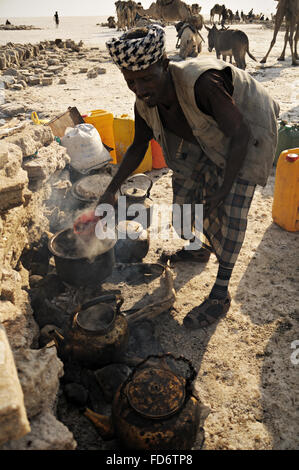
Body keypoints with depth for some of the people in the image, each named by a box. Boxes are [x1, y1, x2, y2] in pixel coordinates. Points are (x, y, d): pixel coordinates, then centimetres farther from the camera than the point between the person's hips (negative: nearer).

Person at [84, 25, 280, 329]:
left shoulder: (201, 84, -40)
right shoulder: (145, 104, -17)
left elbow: (240, 135, -33)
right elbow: (138, 148, -1)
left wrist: (224, 190, -34)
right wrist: (112, 190, -6)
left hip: (247, 133, -7)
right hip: (208, 137, 7)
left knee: (231, 209, -14)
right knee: (187, 189, 12)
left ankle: (220, 294, -5)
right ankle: (203, 248, 40)